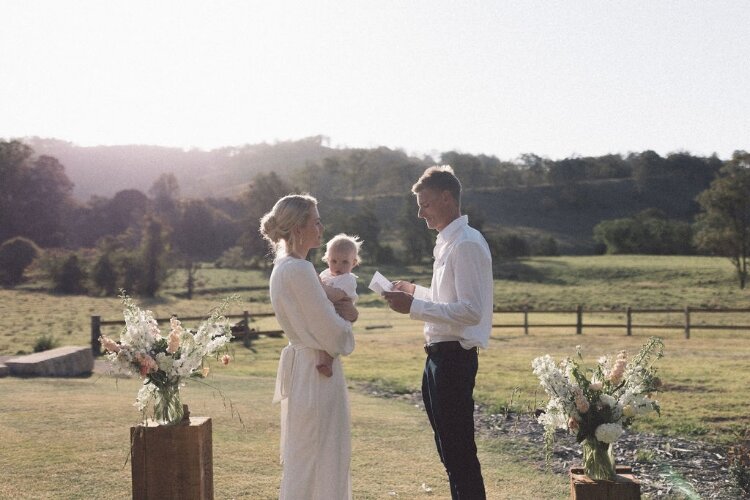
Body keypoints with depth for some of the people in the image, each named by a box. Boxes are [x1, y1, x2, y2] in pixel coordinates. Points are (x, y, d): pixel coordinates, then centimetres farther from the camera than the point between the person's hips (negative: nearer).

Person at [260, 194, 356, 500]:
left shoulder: (284, 267, 10)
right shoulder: (298, 270, -20)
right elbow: (330, 331, -19)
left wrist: (338, 312, -1)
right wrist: (345, 324, 1)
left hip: (301, 367, 10)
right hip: (317, 372, -10)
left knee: (303, 458, 19)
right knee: (319, 458, -2)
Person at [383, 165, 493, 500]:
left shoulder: (467, 244, -17)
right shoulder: (447, 242, 14)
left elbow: (471, 310, -24)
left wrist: (414, 306, -23)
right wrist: (415, 291, 17)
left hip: (453, 357, -10)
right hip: (440, 356, 10)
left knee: (459, 452, -3)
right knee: (449, 450, 19)